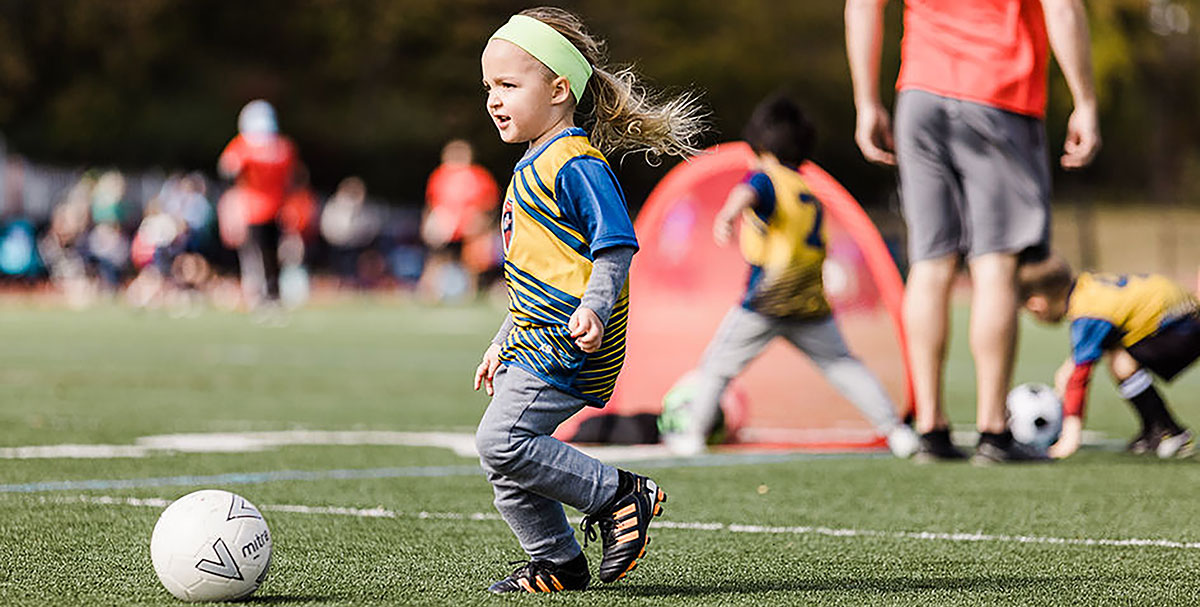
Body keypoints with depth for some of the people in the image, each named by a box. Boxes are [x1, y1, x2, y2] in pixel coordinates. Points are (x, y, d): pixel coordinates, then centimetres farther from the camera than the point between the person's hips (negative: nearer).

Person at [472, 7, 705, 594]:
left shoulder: (575, 164, -12)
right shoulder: (533, 168, 19)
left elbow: (616, 246, -19)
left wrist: (593, 309, -34)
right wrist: (503, 344, 30)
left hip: (567, 344, -10)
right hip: (535, 341, 10)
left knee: (501, 440, -18)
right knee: (507, 469, 9)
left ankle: (620, 496, -9)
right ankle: (557, 563, 21)